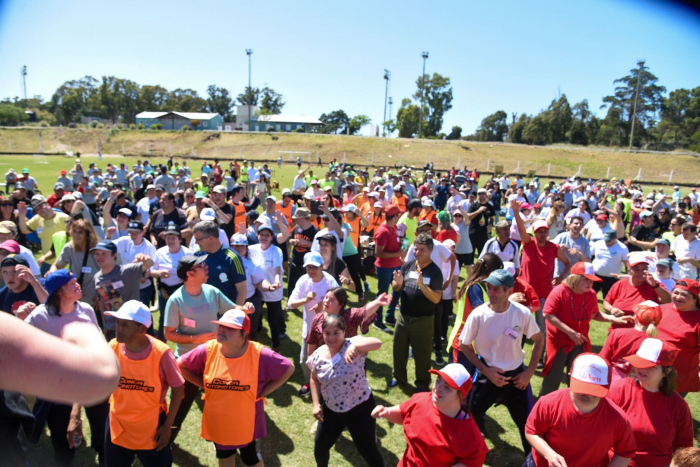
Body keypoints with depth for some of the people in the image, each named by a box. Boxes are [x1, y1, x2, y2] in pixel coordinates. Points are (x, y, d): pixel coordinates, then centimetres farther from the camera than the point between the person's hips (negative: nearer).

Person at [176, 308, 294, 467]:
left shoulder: (259, 354, -24)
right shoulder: (208, 350, -17)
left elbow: (289, 368, -12)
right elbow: (181, 365, 0)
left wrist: (263, 392, -12)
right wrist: (203, 384, -5)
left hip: (246, 422, -3)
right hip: (217, 422, 3)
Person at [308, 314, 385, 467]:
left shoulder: (352, 344, -22)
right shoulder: (318, 355, -8)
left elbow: (377, 343, -42)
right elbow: (315, 380, 9)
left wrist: (355, 346, -59)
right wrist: (316, 404, 0)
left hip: (360, 408, -5)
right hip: (331, 410, 5)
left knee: (367, 449, 8)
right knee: (320, 446, 21)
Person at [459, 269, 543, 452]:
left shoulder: (523, 313, -17)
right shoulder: (478, 315, -20)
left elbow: (539, 340, 0)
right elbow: (464, 345, -6)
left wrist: (530, 372, -4)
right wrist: (486, 371, -13)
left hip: (516, 376, 0)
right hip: (487, 375, 0)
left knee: (527, 422, 11)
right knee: (472, 417, 12)